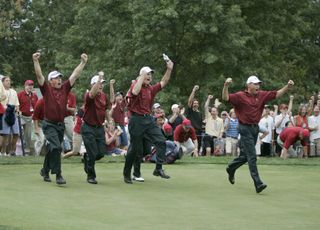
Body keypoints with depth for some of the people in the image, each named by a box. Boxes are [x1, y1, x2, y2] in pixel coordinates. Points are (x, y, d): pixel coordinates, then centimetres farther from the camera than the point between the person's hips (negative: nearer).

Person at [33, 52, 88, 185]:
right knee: (56, 147, -18)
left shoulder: (65, 88, 7)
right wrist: (36, 61, -24)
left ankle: (45, 171, 36)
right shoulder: (47, 89, -3)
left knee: (51, 149, 17)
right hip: (49, 124, -5)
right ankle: (58, 175, -15)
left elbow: (75, 75, 6)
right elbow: (39, 75, -13)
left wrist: (83, 62, 2)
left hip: (61, 125, 5)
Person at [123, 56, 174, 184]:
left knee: (161, 141, -8)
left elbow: (163, 83, 9)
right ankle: (127, 174, 16)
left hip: (149, 119, 6)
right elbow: (135, 92, -29)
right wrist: (142, 77, -22)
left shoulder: (151, 88, 14)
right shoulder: (135, 84, -6)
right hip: (137, 120, -6)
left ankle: (158, 169, -5)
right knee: (135, 148, 1)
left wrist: (169, 70, -3)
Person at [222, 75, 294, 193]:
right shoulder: (240, 96, -10)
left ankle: (231, 168, 45)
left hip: (255, 128, 7)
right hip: (245, 128, -7)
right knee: (252, 157, -9)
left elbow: (277, 94, 5)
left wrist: (288, 86, -7)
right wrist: (226, 85, -36)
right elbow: (225, 98, -20)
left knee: (245, 155, 19)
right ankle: (258, 184, -11)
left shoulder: (262, 95, 6)